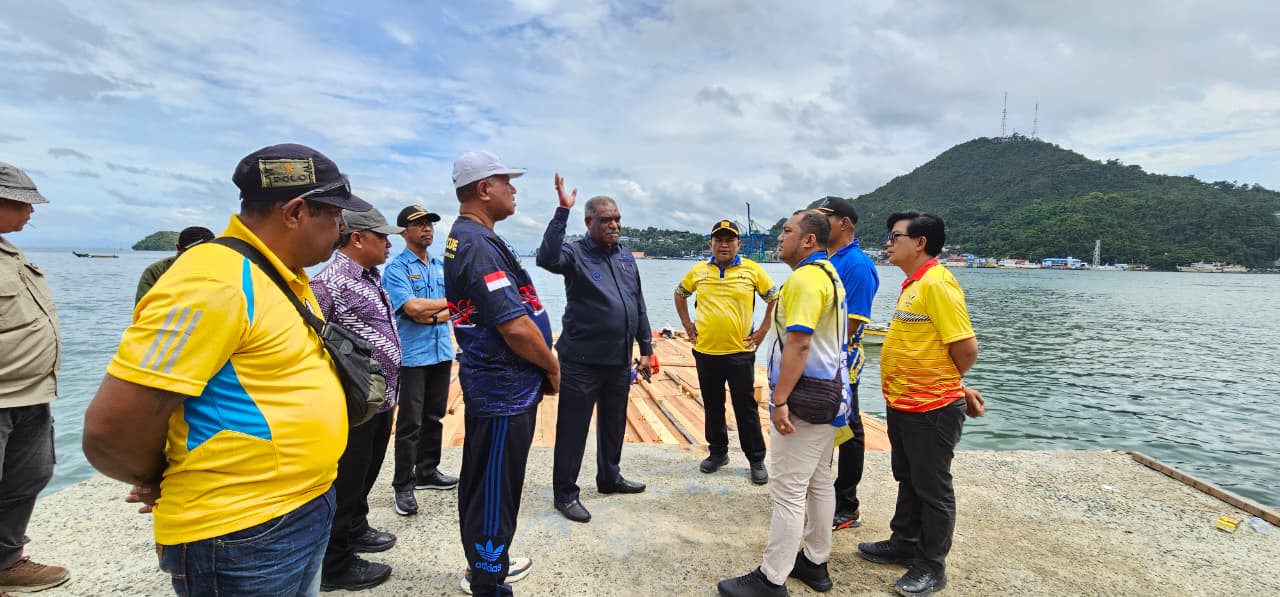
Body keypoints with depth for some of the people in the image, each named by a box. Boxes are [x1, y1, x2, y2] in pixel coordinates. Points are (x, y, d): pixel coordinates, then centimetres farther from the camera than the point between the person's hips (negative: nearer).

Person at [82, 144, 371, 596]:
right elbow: (111, 426, -23)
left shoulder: (286, 276, 7)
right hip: (242, 535, -8)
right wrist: (161, 485, -3)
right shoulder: (214, 282, -22)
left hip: (309, 510, 8)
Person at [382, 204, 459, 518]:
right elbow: (412, 307, -20)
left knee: (434, 417, 14)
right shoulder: (396, 268, -6)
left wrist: (434, 316, -14)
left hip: (442, 351, 6)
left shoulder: (442, 266, 13)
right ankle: (403, 486, 8)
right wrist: (447, 303, -8)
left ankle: (428, 471, 27)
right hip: (412, 354, -6)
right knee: (410, 422, -2)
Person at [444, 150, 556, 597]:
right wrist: (552, 367, -11)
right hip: (505, 389, -11)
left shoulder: (463, 238, 12)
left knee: (481, 481, 22)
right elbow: (516, 327, -28)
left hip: (488, 381, 11)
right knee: (496, 489, 3)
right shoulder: (480, 246, -22)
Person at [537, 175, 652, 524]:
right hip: (582, 361, -6)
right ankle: (565, 493, 17)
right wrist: (562, 211, -32)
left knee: (614, 424, 20)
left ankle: (609, 478, 38)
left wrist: (646, 347, 15)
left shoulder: (626, 257, 11)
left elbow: (638, 305, 16)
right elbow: (547, 258, -32)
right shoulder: (576, 254, -9)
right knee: (573, 428, 3)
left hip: (620, 360, 7)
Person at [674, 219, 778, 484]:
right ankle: (718, 452, 31)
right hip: (705, 351, 3)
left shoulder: (752, 269, -4)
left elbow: (775, 298, 4)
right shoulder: (698, 271, 3)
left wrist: (763, 330, -1)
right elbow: (680, 294, 19)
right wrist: (687, 325, 10)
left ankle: (757, 459, 18)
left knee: (746, 407, 4)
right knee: (713, 406, 15)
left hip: (740, 352, -3)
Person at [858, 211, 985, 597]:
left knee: (932, 488, 7)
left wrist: (940, 384, -3)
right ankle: (904, 544, 37)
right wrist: (954, 384, 14)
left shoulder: (937, 283, -19)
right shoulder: (913, 284, 10)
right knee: (908, 481, 21)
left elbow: (966, 346, -21)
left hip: (932, 409, -9)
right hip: (902, 404, 9)